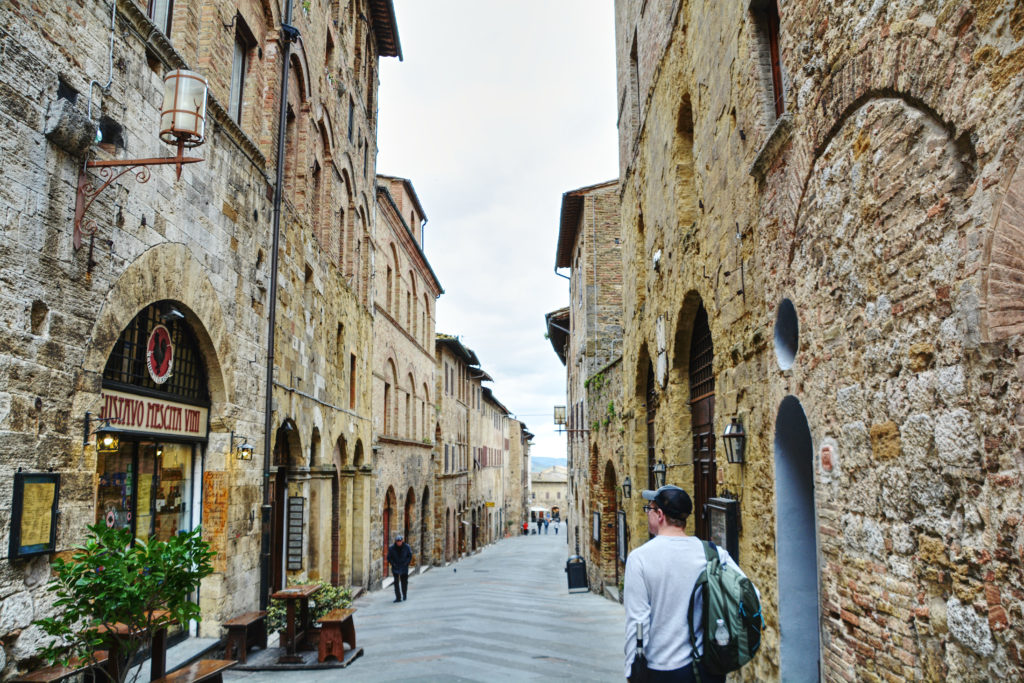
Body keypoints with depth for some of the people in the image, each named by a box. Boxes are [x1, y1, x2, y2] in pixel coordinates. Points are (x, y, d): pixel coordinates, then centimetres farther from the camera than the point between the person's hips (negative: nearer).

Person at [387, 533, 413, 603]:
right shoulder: (392, 548, -7)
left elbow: (410, 556, 4)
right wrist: (393, 564, -10)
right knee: (396, 583, -5)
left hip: (404, 568, 0)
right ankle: (398, 597, -1)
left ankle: (404, 595, 30)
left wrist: (406, 563, -7)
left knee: (404, 582, 9)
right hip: (395, 568, 0)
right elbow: (389, 557, 1)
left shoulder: (406, 547, -6)